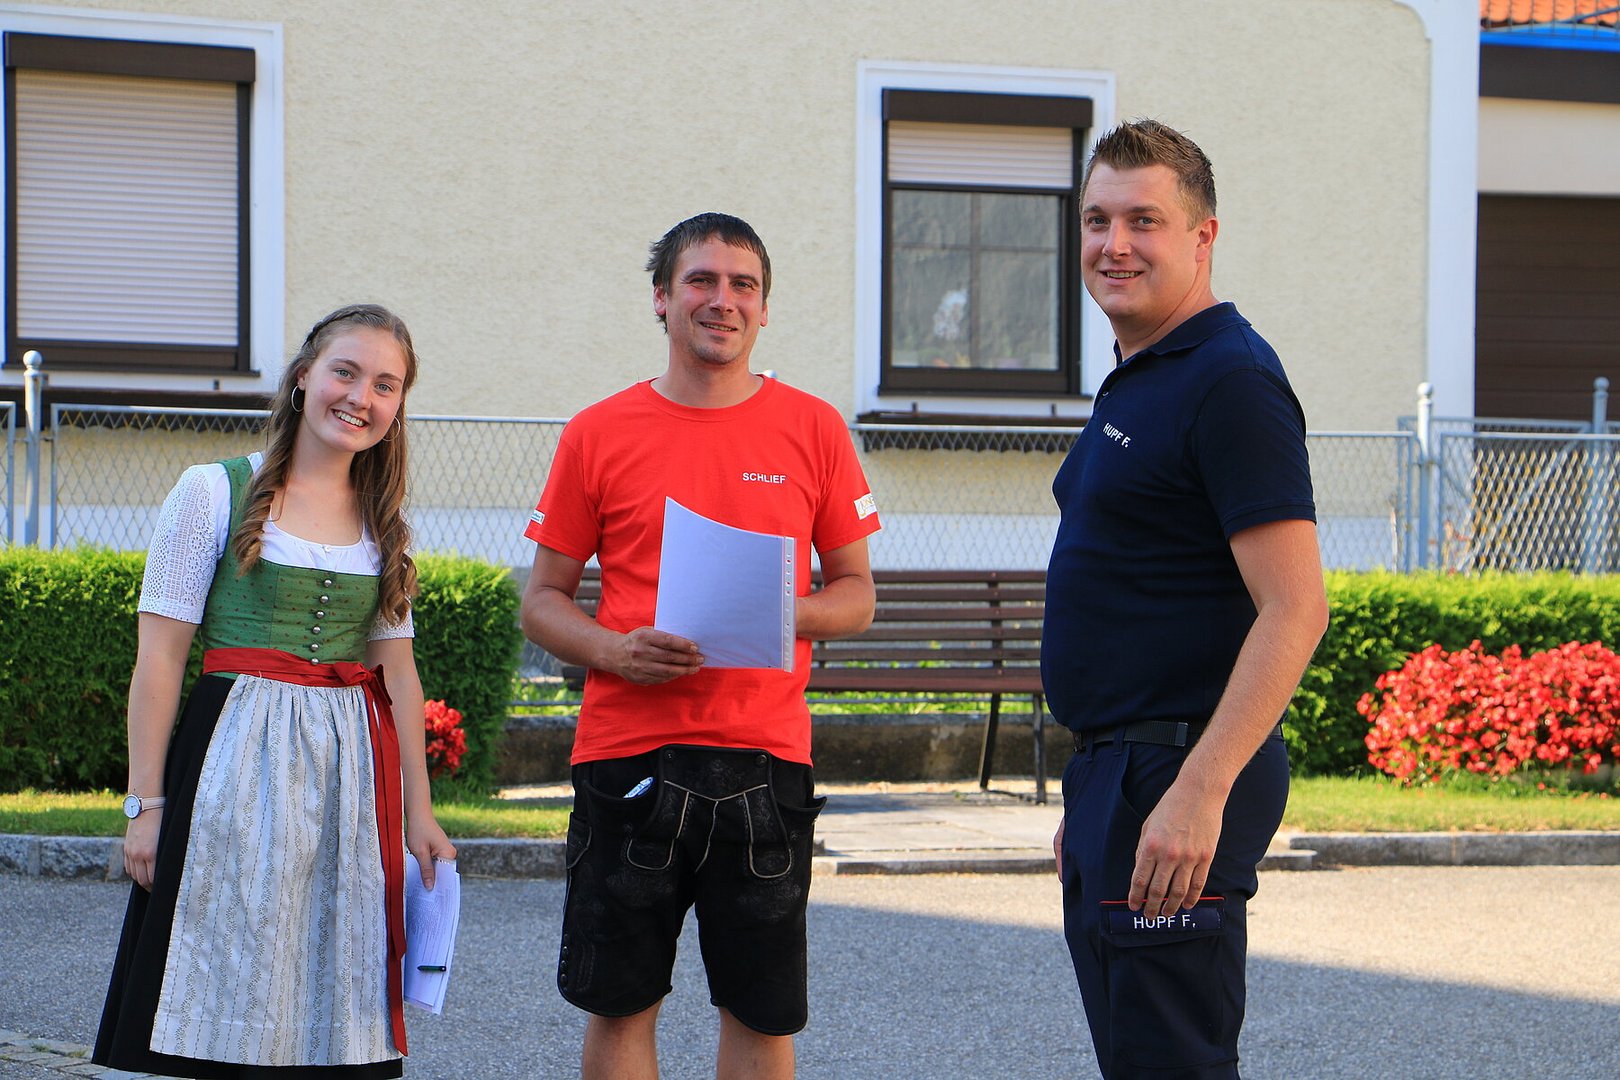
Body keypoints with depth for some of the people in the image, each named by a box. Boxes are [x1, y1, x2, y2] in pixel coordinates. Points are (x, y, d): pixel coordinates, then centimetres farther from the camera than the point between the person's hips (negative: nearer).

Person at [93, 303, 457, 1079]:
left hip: (351, 770, 4)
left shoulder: (385, 526, 12)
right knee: (223, 1014, -4)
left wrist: (418, 811, 9)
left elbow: (396, 670, 14)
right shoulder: (216, 493, -1)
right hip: (236, 760, -4)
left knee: (332, 1010, 2)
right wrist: (146, 803, -8)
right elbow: (160, 657, -3)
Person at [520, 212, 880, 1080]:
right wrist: (616, 650, -12)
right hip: (625, 752, 0)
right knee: (619, 1003, 4)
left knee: (762, 1010, 4)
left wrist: (782, 615, -10)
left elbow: (856, 593, 11)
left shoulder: (812, 429, 6)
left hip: (763, 758, 0)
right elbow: (543, 600, 8)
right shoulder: (599, 434, 4)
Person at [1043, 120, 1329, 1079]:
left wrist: (1199, 792, -28)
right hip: (1112, 776, 10)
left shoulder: (1229, 381, -15)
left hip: (1180, 785, -10)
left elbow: (1295, 610, -21)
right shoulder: (1133, 384, 16)